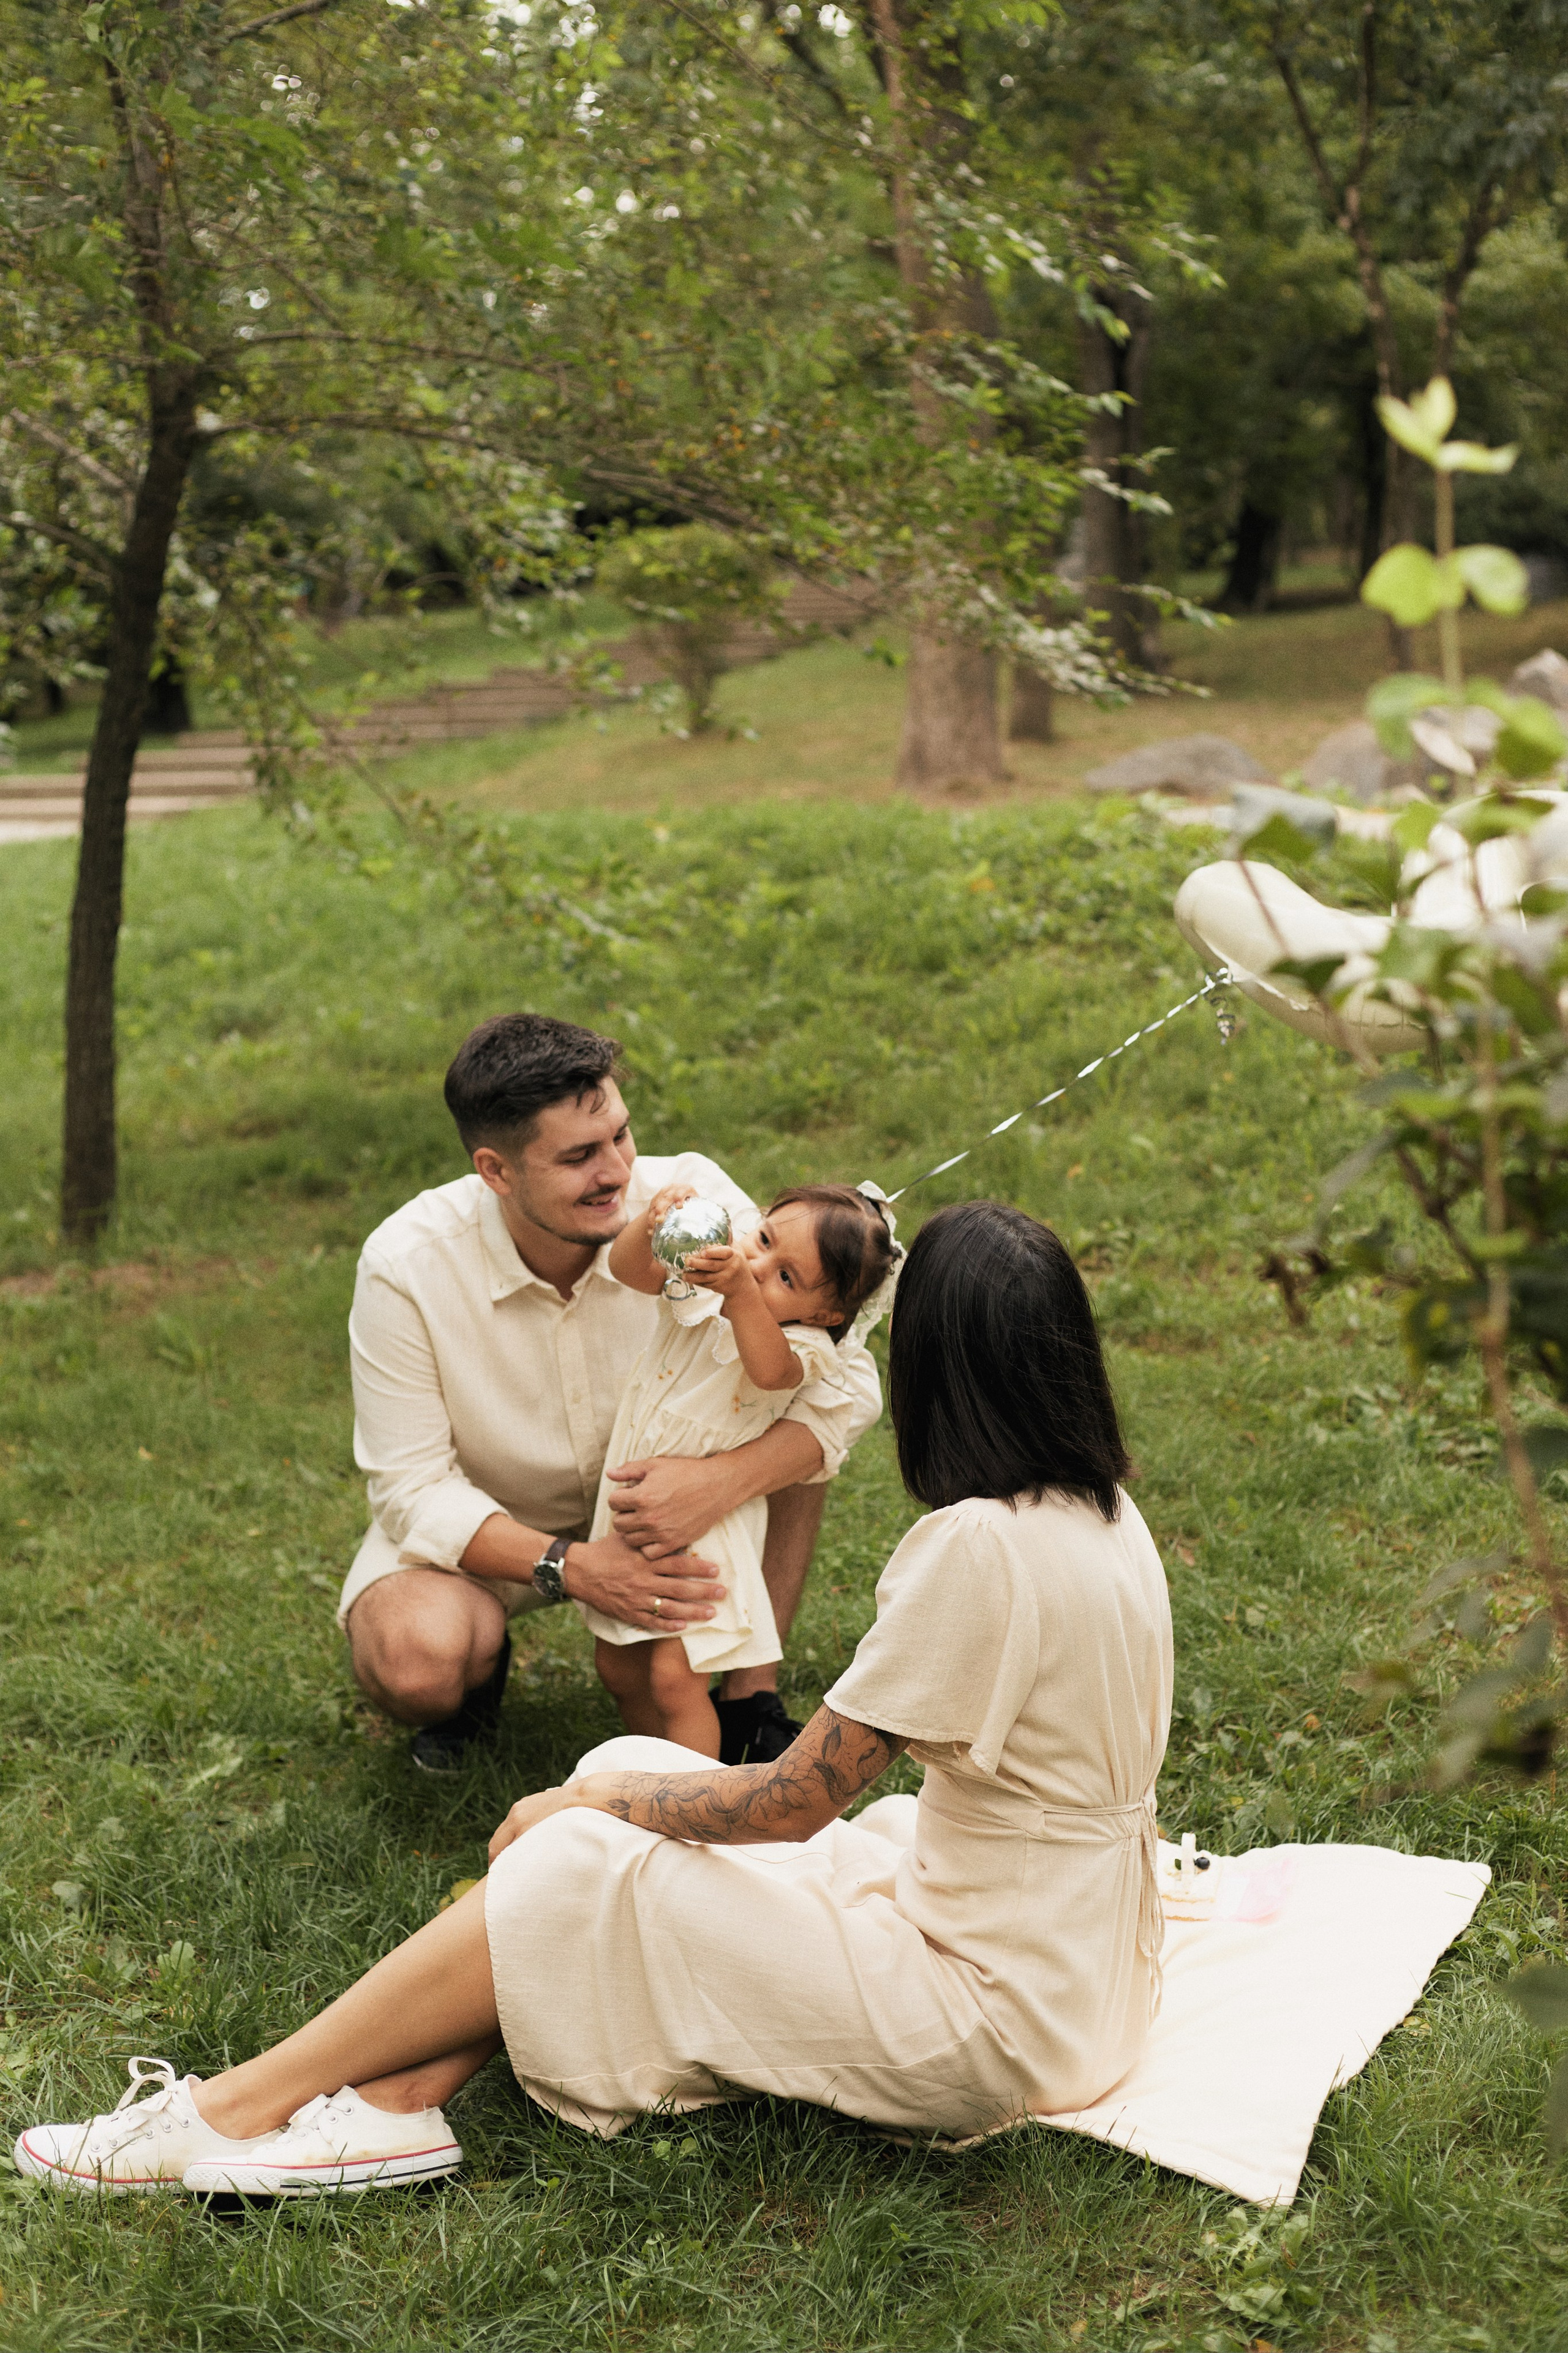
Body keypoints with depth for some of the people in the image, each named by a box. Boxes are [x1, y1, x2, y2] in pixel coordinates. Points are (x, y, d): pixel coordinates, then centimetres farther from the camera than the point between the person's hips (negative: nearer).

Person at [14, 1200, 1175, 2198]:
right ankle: (399, 2099, 0)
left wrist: (601, 1799, -3)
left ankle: (238, 2107, 4)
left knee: (584, 1868, -7)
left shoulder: (979, 1545, -25)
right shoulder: (1104, 1514, 3)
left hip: (993, 2017, -8)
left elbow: (795, 1802, -19)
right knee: (627, 1773, 4)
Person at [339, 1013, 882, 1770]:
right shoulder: (407, 1268, -28)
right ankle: (479, 1666, 6)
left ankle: (750, 1697, -11)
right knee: (413, 1663, -34)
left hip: (654, 1497, 2)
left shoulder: (690, 1201, -26)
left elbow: (849, 1382, -25)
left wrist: (720, 1482, -43)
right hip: (486, 1527, -2)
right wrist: (572, 1567, -38)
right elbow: (413, 1488, -22)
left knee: (796, 1414, -26)